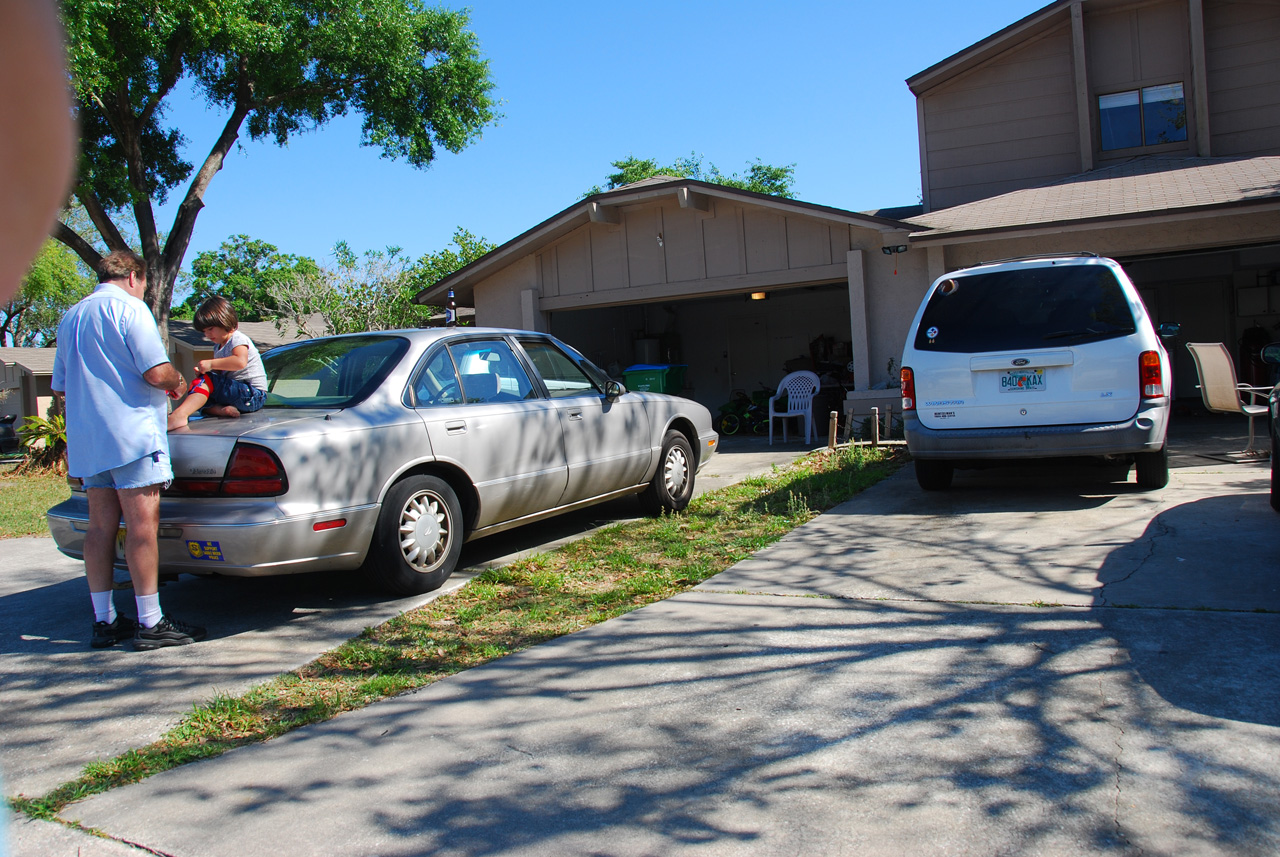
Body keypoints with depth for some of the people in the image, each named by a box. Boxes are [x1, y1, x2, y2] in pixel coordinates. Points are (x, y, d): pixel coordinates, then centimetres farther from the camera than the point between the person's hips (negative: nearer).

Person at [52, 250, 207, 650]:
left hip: (85, 438, 8)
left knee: (101, 527, 10)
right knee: (142, 524, -6)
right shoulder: (128, 308, -7)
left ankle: (104, 621, 15)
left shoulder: (71, 317, 20)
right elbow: (158, 373, -16)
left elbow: (61, 387, 25)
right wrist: (178, 383, 4)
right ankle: (150, 623, -5)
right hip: (131, 433, -8)